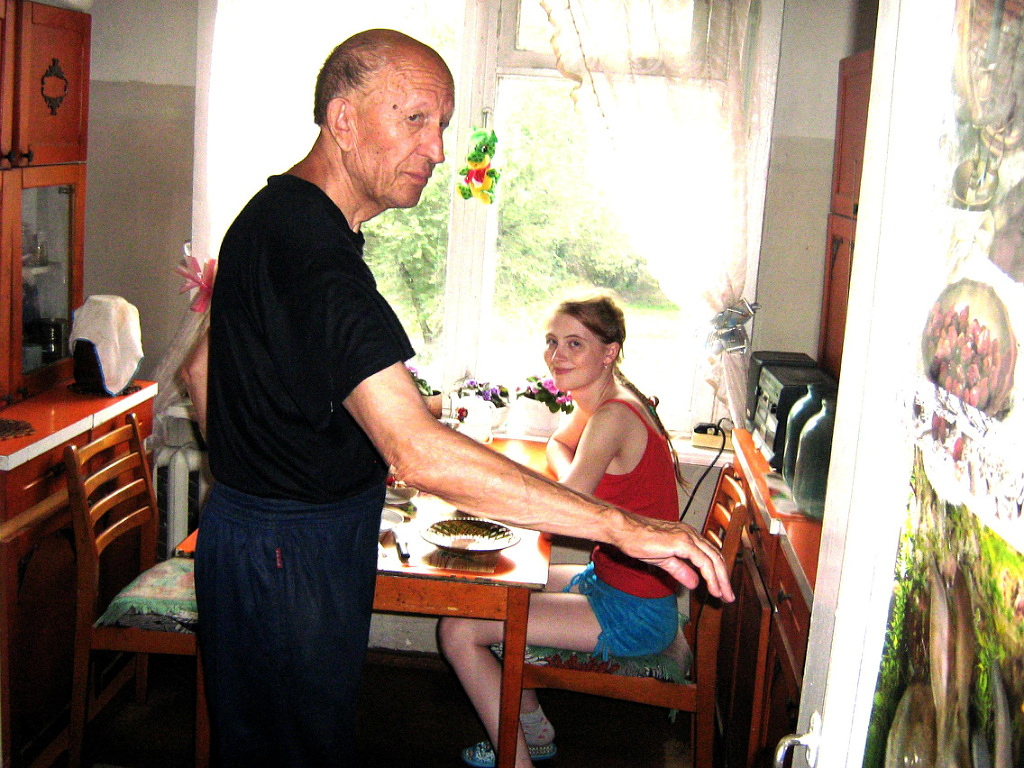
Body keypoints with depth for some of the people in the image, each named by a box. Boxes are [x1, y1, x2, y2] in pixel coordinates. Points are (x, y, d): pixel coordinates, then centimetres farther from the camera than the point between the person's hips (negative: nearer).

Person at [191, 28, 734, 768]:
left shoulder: (278, 214, 6)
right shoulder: (314, 252, -29)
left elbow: (200, 368, 17)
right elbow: (418, 452, -38)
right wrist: (621, 526, -37)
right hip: (289, 558, -10)